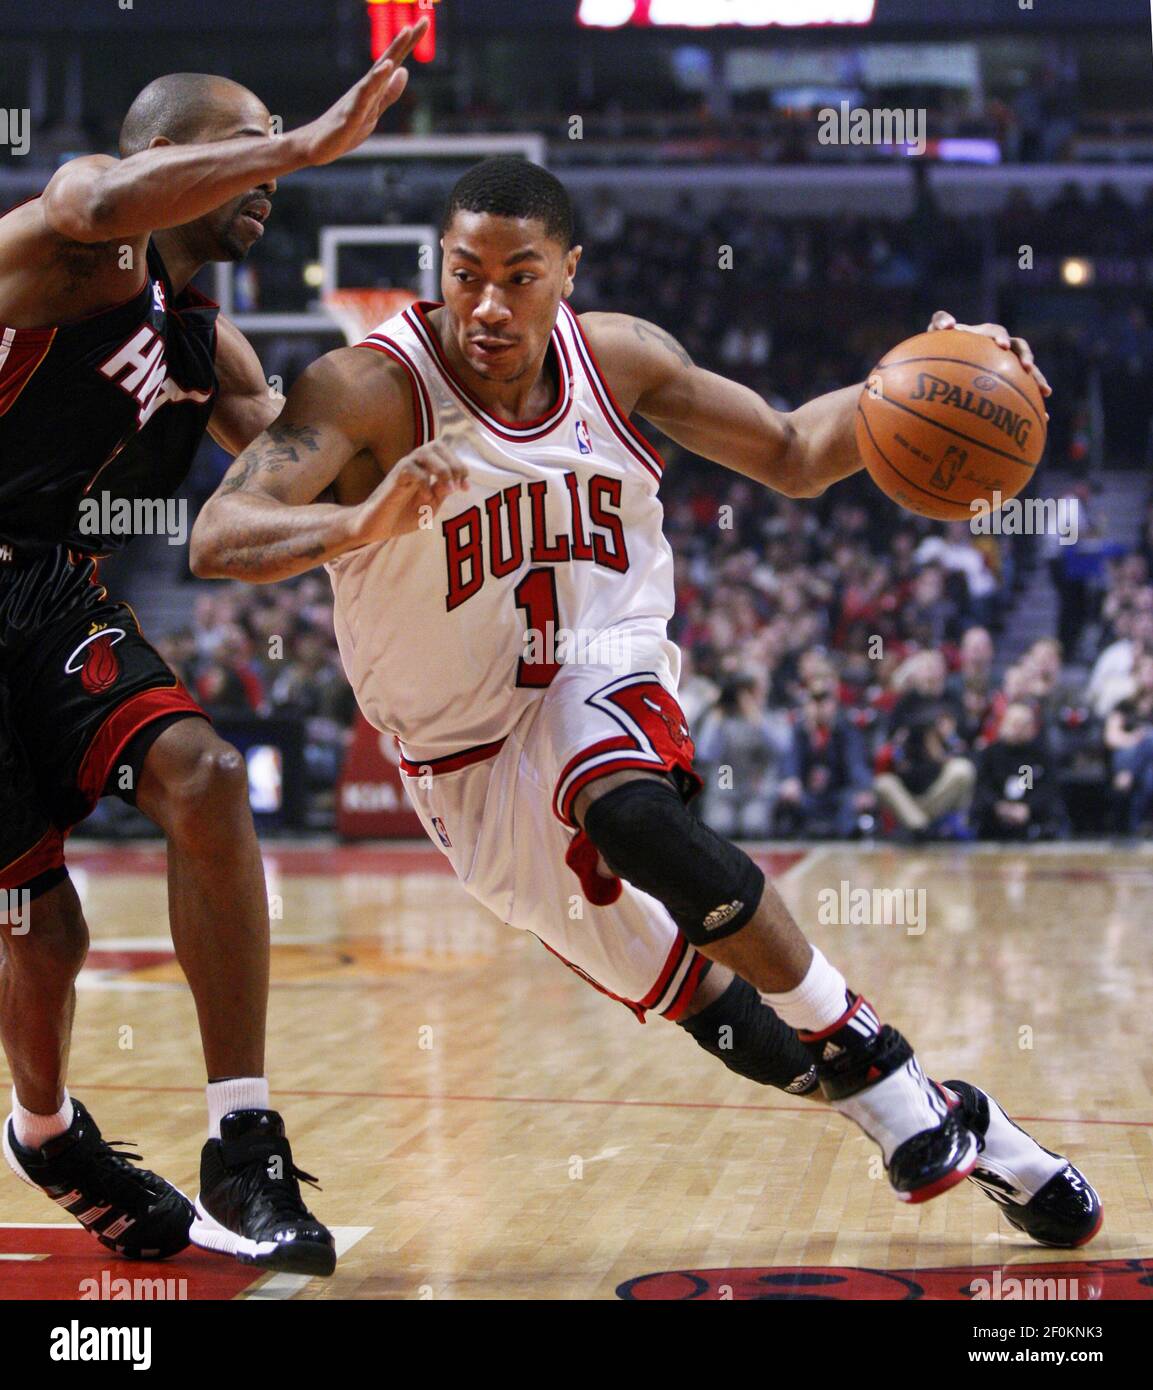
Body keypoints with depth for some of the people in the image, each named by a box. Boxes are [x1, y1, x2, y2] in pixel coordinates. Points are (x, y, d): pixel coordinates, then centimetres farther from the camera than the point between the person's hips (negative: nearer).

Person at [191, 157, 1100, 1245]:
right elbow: (218, 540, -32)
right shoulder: (372, 388, -21)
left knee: (633, 816, -36)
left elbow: (791, 456, 3)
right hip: (467, 753, -1)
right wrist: (360, 522, -53)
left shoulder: (619, 356, -8)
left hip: (602, 677, 1)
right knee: (699, 1003, 1)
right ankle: (949, 1131, 19)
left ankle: (883, 1075, -23)